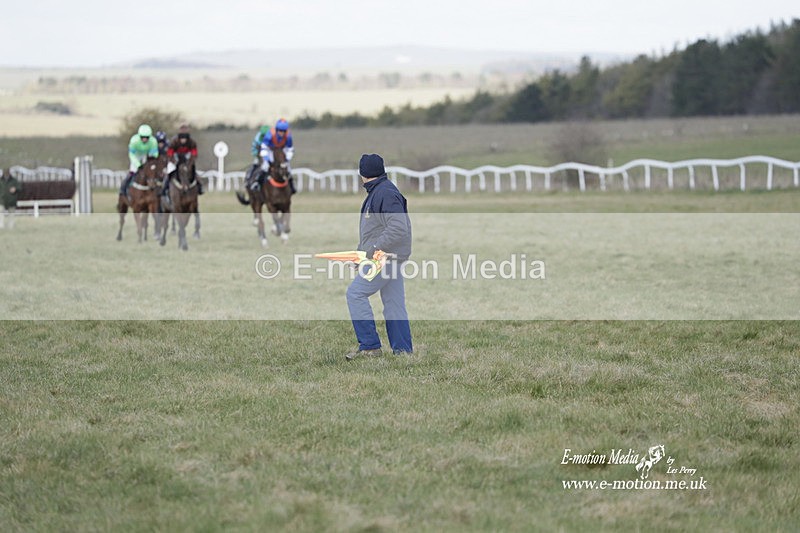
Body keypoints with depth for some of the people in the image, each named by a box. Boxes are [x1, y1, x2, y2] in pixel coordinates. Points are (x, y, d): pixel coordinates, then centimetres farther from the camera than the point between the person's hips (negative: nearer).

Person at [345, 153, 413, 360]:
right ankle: (403, 351, 11)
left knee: (356, 293, -9)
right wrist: (361, 251, 16)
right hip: (390, 257, 10)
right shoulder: (377, 192, 16)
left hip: (386, 257, -10)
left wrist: (376, 248, -23)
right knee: (394, 305, 10)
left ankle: (369, 346, -8)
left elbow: (399, 228, -25)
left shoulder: (385, 193, -17)